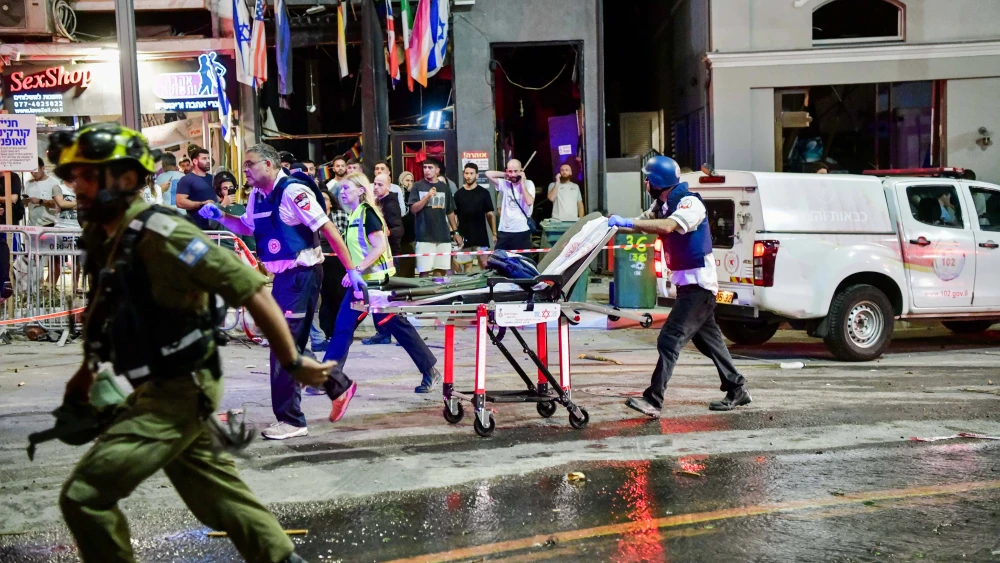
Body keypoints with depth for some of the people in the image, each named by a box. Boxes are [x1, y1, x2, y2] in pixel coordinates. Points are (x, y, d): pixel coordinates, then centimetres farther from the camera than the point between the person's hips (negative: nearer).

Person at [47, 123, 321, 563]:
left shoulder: (159, 234, -21)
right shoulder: (102, 238, 7)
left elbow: (251, 291, -21)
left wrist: (293, 363, -18)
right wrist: (86, 372, 24)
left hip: (180, 392, -9)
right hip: (157, 392, 9)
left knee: (84, 495, -9)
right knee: (219, 494, 19)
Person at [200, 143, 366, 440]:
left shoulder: (292, 191, -17)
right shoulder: (257, 197, 9)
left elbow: (329, 230, -17)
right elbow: (246, 227, 27)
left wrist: (351, 271, -18)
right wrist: (220, 216, 7)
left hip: (302, 274, -9)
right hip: (283, 275, 9)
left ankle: (291, 420, 1)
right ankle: (338, 388, 31)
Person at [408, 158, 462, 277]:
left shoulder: (444, 187, 11)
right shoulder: (418, 186, 2)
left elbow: (450, 211, 17)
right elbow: (413, 209, -5)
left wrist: (455, 232, 14)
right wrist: (427, 196, -17)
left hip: (443, 236, 3)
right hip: (424, 236, -3)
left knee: (440, 270, 2)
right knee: (424, 270, -5)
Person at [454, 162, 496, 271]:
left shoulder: (483, 193, 2)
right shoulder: (458, 194, 6)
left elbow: (490, 214, 3)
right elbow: (453, 215, 7)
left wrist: (494, 233, -4)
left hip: (481, 236, -2)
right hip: (464, 236, 2)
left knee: (484, 264, -5)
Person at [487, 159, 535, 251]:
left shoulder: (528, 184, -1)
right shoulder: (504, 184, 5)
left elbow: (529, 202, -17)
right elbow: (488, 174, -1)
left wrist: (522, 183, -10)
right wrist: (505, 175, 1)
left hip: (522, 231, -2)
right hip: (504, 231, 3)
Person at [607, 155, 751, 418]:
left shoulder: (690, 203, -19)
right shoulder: (661, 205, 10)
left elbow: (668, 226, -35)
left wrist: (626, 222, -37)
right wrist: (616, 224, -11)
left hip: (698, 284, -10)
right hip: (687, 283, 10)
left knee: (670, 339, -15)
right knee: (707, 338, 17)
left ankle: (653, 400, -17)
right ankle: (737, 390, 28)